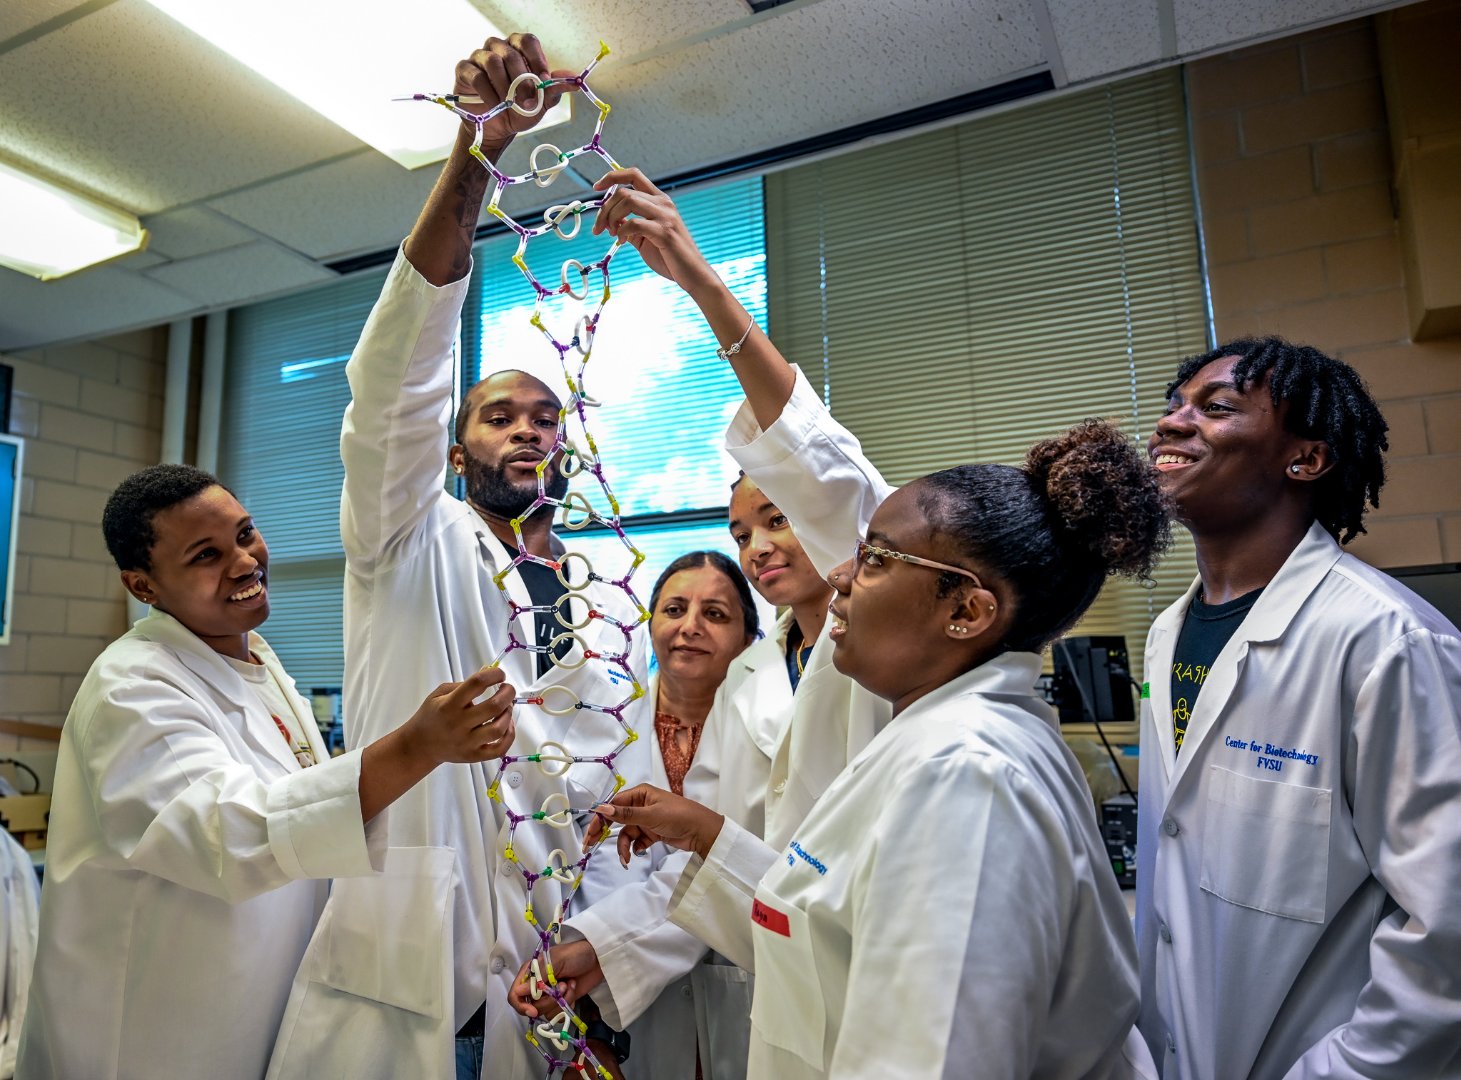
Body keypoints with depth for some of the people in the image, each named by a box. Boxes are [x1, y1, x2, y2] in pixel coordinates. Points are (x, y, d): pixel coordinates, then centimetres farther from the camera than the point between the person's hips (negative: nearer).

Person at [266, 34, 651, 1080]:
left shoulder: (617, 607, 9)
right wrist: (476, 148, -27)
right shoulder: (413, 546, 1)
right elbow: (395, 382, -17)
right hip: (395, 984, -2)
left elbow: (630, 796, 7)